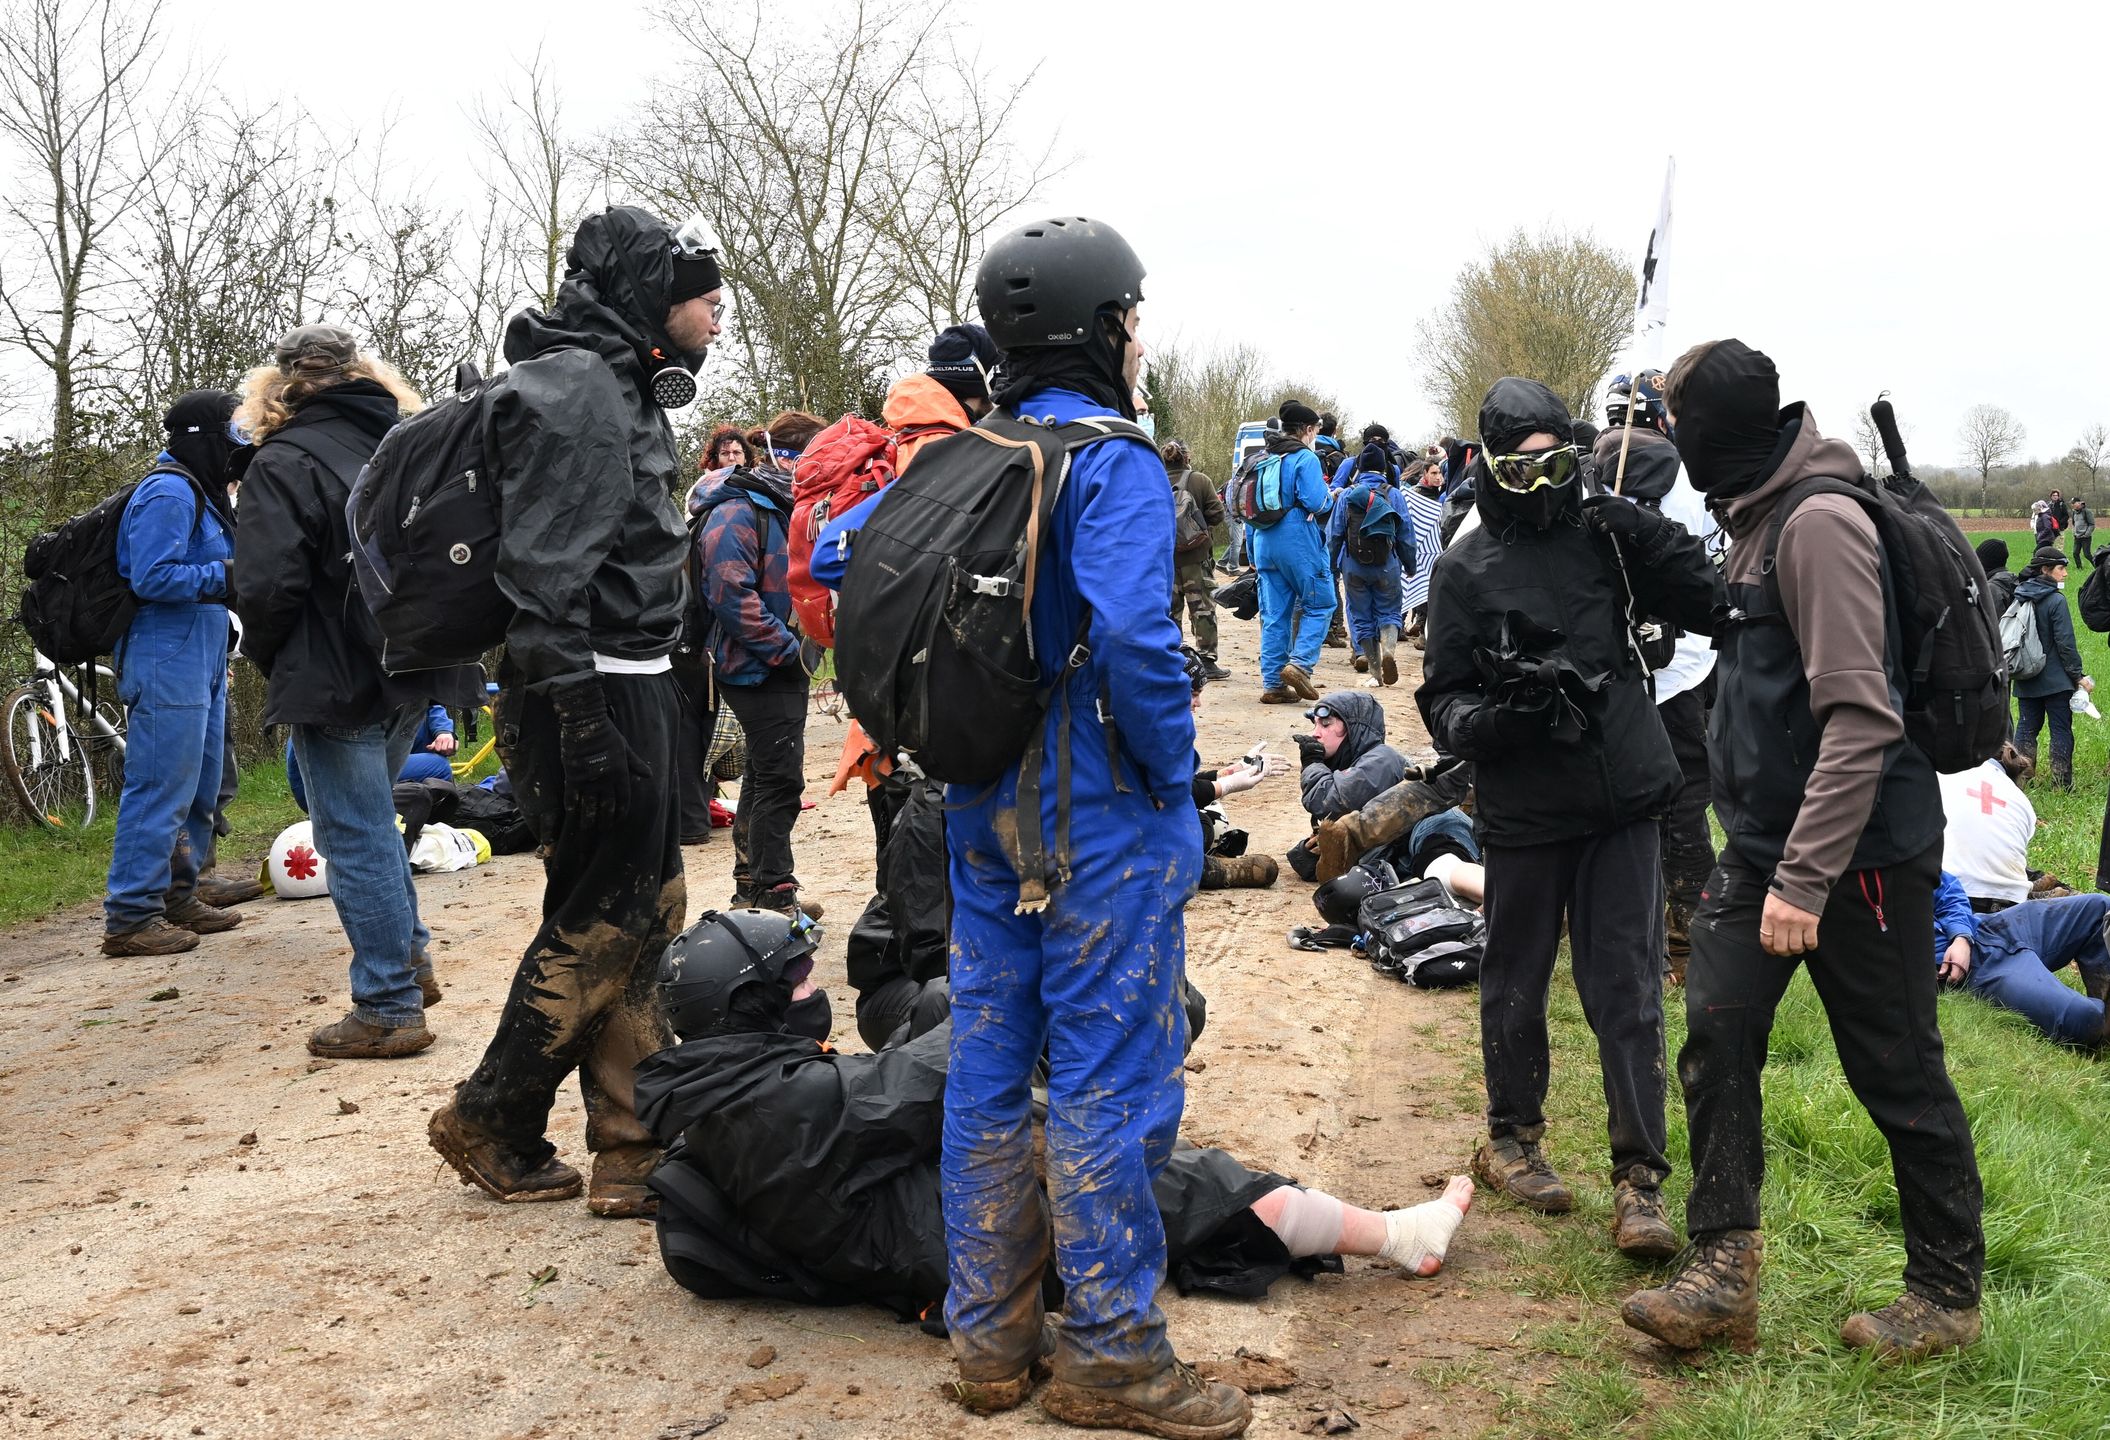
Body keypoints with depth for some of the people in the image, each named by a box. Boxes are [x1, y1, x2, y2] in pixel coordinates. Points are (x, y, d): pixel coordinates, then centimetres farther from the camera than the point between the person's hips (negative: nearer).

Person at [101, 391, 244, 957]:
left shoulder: (200, 493, 18)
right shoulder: (168, 493, -14)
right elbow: (152, 578, -21)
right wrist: (226, 575, -22)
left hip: (201, 660, 11)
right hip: (168, 659, -11)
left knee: (200, 788, 16)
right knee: (162, 789, -9)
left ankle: (177, 898, 26)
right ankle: (130, 917, -6)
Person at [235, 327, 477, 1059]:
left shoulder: (284, 463, -12)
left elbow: (267, 586, -19)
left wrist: (271, 659, -1)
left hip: (337, 682, -7)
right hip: (412, 670, 7)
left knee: (356, 840, 0)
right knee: (372, 822, 24)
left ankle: (388, 1010, 3)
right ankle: (410, 960, 29)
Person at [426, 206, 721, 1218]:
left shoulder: (622, 388, 18)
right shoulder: (576, 386, -15)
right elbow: (548, 574, -22)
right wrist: (580, 722, -25)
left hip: (630, 687, 11)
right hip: (595, 694, -11)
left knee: (647, 914, 12)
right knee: (599, 924, -1)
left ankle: (637, 1153, 19)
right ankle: (490, 1124, 15)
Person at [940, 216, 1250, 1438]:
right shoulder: (1113, 463, -15)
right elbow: (1131, 636, -29)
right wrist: (1174, 768, -13)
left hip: (984, 808, 8)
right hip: (1099, 819, -8)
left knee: (989, 1059, 13)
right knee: (1108, 1075, 1)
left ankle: (991, 1335, 24)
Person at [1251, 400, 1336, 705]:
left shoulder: (1263, 460, 14)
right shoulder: (1304, 458, -8)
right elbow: (1315, 502, -17)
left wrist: (1252, 549, 20)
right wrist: (1329, 496, 6)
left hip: (1264, 542, 7)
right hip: (1298, 542, -7)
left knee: (1274, 613, 8)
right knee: (1320, 604, 5)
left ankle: (1272, 683, 7)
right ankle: (1300, 663, -12)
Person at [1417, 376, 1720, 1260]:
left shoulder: (1605, 538, 4)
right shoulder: (1466, 570, -2)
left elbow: (1708, 604, 3)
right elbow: (1442, 701, -3)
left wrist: (1650, 539, -12)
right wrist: (1495, 717, -24)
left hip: (1623, 803, 1)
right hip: (1524, 813, -1)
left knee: (1629, 992, 1)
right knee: (1516, 984, 12)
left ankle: (1639, 1178, 7)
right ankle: (1511, 1139, 32)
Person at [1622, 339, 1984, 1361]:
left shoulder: (1819, 524, -19)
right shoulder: (1758, 519, 10)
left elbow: (1860, 720, -25)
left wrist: (1806, 878, -27)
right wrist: (1764, 857, 17)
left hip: (1859, 847, -9)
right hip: (1765, 841, 9)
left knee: (1897, 1072, 4)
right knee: (1716, 1035, 3)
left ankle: (1947, 1294, 21)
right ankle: (1723, 1275, 10)